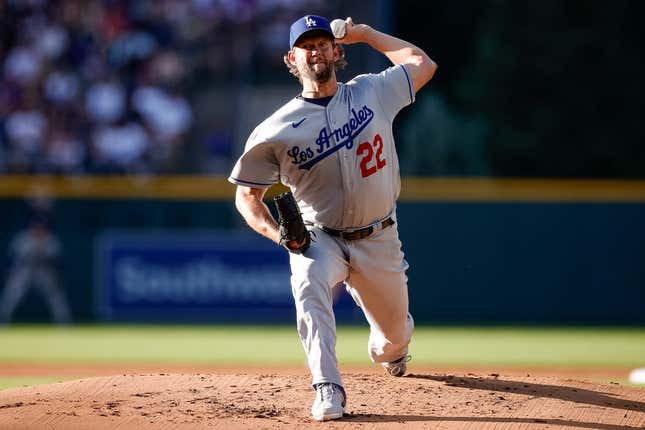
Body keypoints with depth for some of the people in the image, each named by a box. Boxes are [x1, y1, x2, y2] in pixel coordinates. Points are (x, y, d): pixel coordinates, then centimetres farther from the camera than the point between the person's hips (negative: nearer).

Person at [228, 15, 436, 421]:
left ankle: (387, 350, 54)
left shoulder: (372, 93, -2)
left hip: (379, 239, 2)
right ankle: (329, 390, -38)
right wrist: (276, 232, -21)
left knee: (395, 334, 15)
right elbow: (248, 194, -2)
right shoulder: (277, 129, -9)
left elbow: (423, 64, 11)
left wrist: (364, 33, 11)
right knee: (309, 286, -36)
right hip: (319, 238, -2)